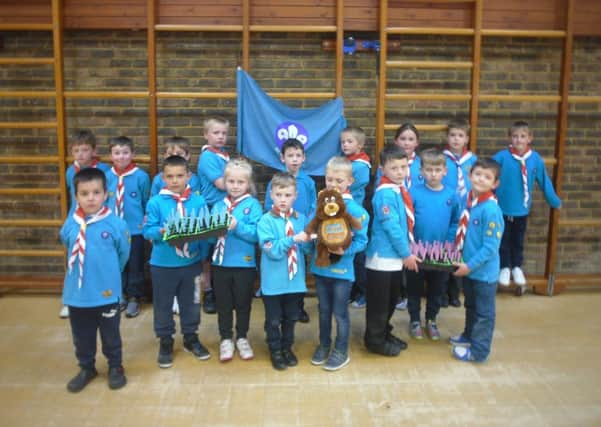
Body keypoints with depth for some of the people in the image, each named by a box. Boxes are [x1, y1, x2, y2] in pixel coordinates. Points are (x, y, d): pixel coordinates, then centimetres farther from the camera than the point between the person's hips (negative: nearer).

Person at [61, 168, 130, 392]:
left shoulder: (116, 224, -15)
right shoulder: (70, 225, -7)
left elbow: (123, 254, -1)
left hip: (107, 292, -3)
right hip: (77, 293, 3)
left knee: (110, 334, 15)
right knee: (82, 336, 18)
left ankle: (115, 367, 35)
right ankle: (86, 368, 39)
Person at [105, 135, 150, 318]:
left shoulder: (141, 176, -11)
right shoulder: (107, 176, -3)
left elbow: (147, 203, -2)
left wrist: (147, 221, -2)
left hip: (135, 229, -3)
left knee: (135, 266, 8)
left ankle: (133, 298, 21)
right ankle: (120, 295, 30)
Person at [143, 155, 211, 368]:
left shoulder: (198, 201, -4)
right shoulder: (155, 202, -8)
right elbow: (148, 231, -8)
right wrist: (161, 231, -27)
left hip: (191, 263, 2)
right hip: (163, 265, -1)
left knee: (190, 302, 17)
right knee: (163, 304, 11)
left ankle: (191, 337, 35)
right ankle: (165, 341, 29)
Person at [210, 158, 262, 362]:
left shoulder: (253, 204, -5)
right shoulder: (218, 205, 6)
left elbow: (256, 234, -16)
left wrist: (237, 226, -27)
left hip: (244, 263, -3)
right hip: (221, 262, 3)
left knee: (243, 303, 12)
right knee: (223, 304, 13)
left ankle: (242, 338, 31)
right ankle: (226, 339, 30)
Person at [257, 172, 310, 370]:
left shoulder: (301, 219, 0)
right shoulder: (265, 221, -11)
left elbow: (307, 248, -1)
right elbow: (272, 250, -20)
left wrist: (309, 240, -21)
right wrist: (293, 239, -28)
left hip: (295, 279, 3)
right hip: (273, 281, -3)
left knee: (291, 317, 19)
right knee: (273, 320, 11)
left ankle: (287, 347, 39)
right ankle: (275, 351, 31)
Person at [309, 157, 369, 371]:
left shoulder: (355, 209, -13)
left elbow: (361, 240, -11)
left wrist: (345, 250, -26)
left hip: (342, 269, -4)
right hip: (320, 266, 4)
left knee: (340, 312, 8)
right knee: (324, 310, 19)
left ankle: (341, 351, 25)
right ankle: (324, 345, 37)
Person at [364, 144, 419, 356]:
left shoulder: (399, 190, 7)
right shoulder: (385, 193, -20)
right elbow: (391, 227, -22)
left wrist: (404, 252, 10)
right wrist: (406, 254, -15)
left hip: (395, 256, 9)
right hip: (383, 256, -9)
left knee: (391, 300, 20)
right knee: (379, 301, 5)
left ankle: (384, 333, 36)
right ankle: (375, 340, 19)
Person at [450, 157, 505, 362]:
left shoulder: (491, 209, -24)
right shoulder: (468, 200, -1)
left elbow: (490, 247, -23)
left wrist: (470, 265, -21)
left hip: (484, 271, -7)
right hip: (468, 267, 8)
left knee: (484, 312, 10)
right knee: (470, 306, 26)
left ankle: (478, 350, 22)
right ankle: (470, 335, 46)